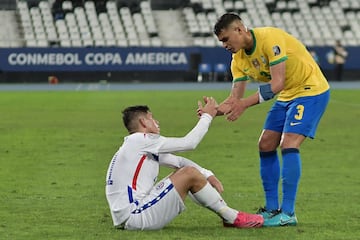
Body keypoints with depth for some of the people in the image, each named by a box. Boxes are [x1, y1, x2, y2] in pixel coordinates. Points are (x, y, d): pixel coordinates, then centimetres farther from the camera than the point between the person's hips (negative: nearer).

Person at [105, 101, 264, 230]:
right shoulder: (141, 140, -9)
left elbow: (178, 161, 19)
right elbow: (189, 143, -8)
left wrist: (207, 175, 7)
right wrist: (207, 116, 4)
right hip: (132, 218, -10)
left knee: (184, 172, 16)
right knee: (190, 174, -11)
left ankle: (228, 215, 15)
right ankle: (232, 218, 2)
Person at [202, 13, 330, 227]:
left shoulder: (270, 39, -26)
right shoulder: (239, 59, 0)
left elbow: (277, 84, -31)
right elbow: (235, 98, -2)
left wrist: (244, 104, -34)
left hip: (311, 90, -9)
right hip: (287, 95, 9)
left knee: (289, 145, -20)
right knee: (266, 145, 4)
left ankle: (288, 213, -18)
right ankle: (272, 208, 12)